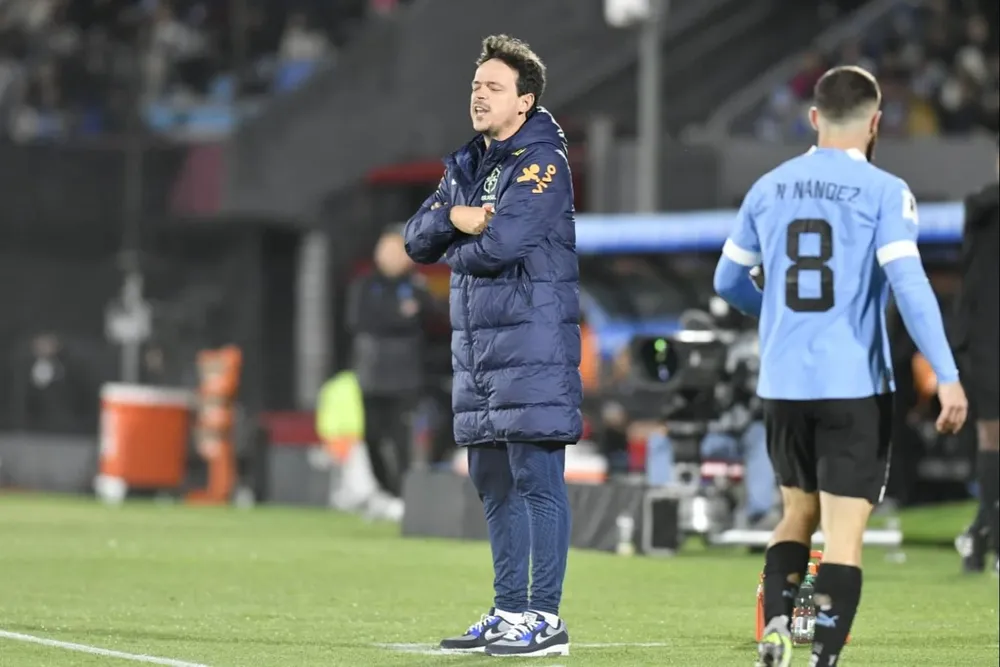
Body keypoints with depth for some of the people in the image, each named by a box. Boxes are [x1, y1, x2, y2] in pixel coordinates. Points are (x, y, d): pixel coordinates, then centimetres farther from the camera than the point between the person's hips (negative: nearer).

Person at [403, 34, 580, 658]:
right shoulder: (467, 166, 17)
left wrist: (456, 249, -2)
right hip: (476, 343, 9)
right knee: (494, 484, 12)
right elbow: (418, 238, 11)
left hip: (532, 344, -9)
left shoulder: (542, 162, -10)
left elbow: (499, 244, -22)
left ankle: (545, 618, -7)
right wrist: (455, 217, -9)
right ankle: (510, 613, 18)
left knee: (537, 480, -8)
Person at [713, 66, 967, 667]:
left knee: (799, 514, 21)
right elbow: (910, 285, -18)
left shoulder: (768, 189, 8)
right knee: (844, 538, -1)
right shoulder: (883, 192, -7)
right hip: (855, 386, -4)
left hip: (783, 386, 5)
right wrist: (947, 377, -20)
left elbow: (729, 281, 18)